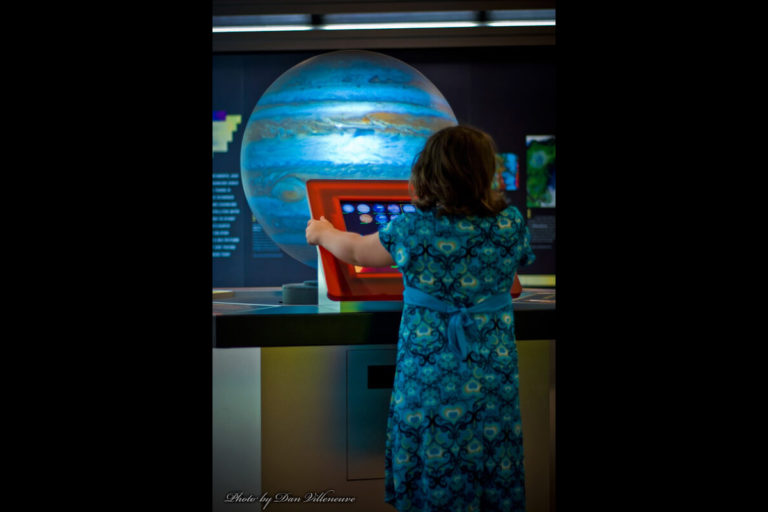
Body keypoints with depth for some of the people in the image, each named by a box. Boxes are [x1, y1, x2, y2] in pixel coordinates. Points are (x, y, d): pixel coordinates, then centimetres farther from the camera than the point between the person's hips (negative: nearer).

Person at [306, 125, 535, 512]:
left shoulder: (411, 229, -16)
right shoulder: (511, 223, -7)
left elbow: (356, 251, 2)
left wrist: (322, 233, 25)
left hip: (431, 374, -2)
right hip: (493, 373, 3)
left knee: (434, 466, 14)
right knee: (493, 462, 18)